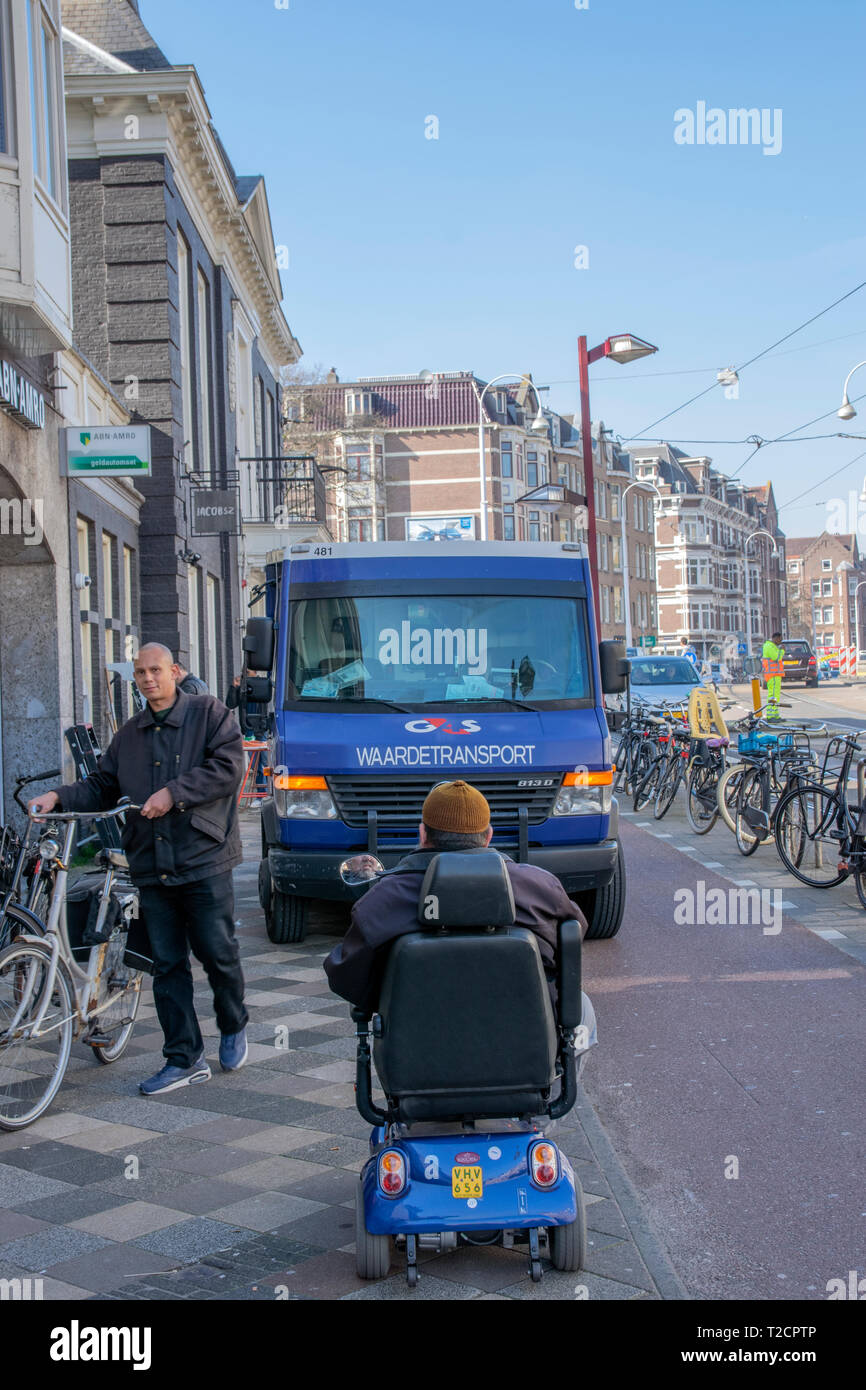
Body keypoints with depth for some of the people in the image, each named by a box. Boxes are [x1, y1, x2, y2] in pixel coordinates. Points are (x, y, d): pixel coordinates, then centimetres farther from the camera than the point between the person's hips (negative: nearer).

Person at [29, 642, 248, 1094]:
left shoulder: (209, 713, 1)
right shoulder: (129, 734, 17)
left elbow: (227, 768, -11)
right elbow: (102, 787, 20)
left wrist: (173, 793, -17)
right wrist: (59, 797, 3)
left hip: (204, 862, -5)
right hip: (152, 870, 5)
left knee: (218, 954, 1)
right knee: (167, 965, 5)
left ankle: (234, 1028, 28)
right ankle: (184, 1060, 13)